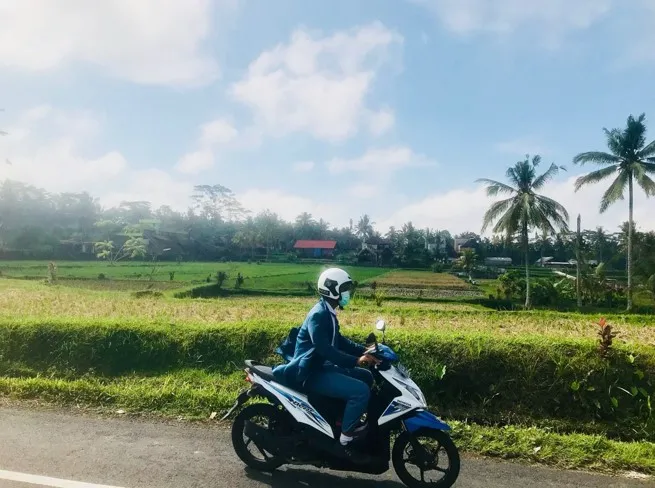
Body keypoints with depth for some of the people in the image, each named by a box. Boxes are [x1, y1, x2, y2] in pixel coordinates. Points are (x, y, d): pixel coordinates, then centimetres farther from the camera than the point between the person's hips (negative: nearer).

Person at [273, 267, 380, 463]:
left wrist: (364, 350, 6)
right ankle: (345, 440, -7)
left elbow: (339, 341, 19)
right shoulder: (318, 315, -20)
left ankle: (354, 422, 17)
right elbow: (325, 349, -30)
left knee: (366, 376, 13)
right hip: (311, 373, -11)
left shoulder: (328, 313, 12)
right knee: (360, 391, -21)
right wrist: (356, 360, -33)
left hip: (321, 367, 11)